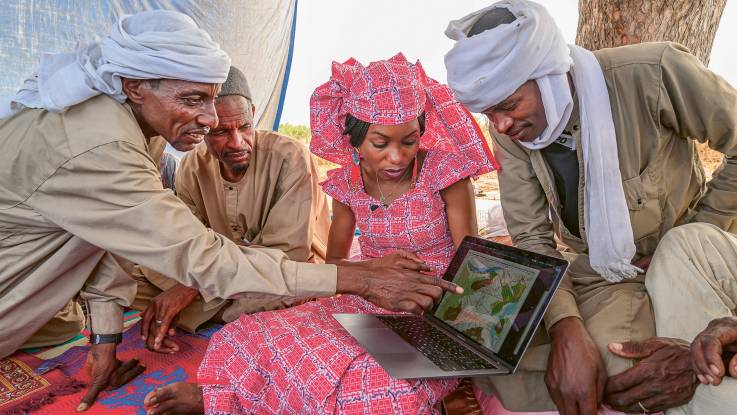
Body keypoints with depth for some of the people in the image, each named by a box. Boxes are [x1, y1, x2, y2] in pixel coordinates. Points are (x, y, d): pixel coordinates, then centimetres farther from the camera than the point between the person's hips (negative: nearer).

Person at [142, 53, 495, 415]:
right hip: (368, 303, 4)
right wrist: (373, 266, -17)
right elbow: (334, 263, 5)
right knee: (263, 337, -19)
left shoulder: (444, 171, -14)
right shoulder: (348, 182, -3)